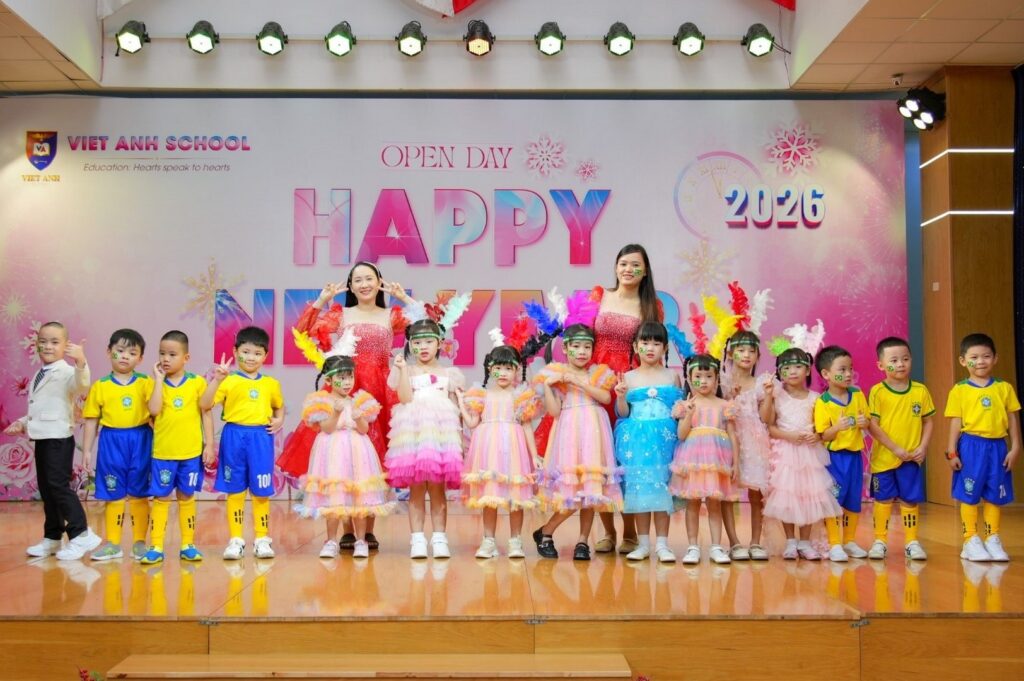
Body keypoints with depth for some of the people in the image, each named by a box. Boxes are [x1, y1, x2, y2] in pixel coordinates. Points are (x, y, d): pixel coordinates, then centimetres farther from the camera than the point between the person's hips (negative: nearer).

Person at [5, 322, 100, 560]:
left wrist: (80, 362, -51)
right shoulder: (39, 376, 18)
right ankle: (52, 537, 22)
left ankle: (81, 534, -4)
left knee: (58, 485, -12)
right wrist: (22, 423, 12)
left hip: (59, 438, -9)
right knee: (45, 487, 13)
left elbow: (82, 386, -35)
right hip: (42, 438, 9)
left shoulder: (67, 372, -11)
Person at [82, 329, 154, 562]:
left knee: (139, 494, 6)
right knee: (113, 495, 8)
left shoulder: (146, 383, 2)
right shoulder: (100, 386, 3)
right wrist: (87, 450, 4)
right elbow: (91, 420, 5)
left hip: (140, 441, -1)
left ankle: (139, 542, 16)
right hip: (111, 442, 1)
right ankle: (112, 543, 17)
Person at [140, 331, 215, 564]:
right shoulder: (157, 384, 1)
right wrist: (159, 379, -12)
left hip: (191, 452, 0)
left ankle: (187, 546, 18)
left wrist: (209, 444, -1)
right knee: (161, 498, 3)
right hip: (163, 452, 0)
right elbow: (154, 410, -16)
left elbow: (206, 414, 3)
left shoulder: (197, 382, 0)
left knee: (187, 497, 10)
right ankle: (156, 547, 9)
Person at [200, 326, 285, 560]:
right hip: (234, 437, -2)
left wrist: (279, 420, 3)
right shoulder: (229, 381, -1)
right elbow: (205, 404, -10)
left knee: (261, 492, 6)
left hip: (261, 438, 2)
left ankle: (262, 539, 15)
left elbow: (279, 406, 24)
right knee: (235, 491, 6)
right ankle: (235, 540, 14)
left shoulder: (271, 384, 9)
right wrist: (217, 379, -20)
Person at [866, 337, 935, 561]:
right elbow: (873, 425, -11)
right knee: (883, 499, 6)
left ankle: (912, 542, 19)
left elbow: (928, 421, 7)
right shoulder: (877, 392, -8)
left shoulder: (920, 391, 1)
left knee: (910, 500, 8)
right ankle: (880, 541, 17)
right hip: (883, 457, -2)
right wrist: (895, 449, -15)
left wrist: (923, 447, -5)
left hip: (912, 458, 2)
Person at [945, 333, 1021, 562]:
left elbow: (1013, 419, 8)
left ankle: (993, 540, 20)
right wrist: (952, 452, -4)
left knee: (995, 496, 9)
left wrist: (1015, 447, 2)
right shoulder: (959, 390, -1)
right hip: (971, 446, -2)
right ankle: (971, 541, 11)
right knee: (969, 495, 2)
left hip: (997, 446, 2)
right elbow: (956, 422, -1)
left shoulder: (1004, 388, 5)